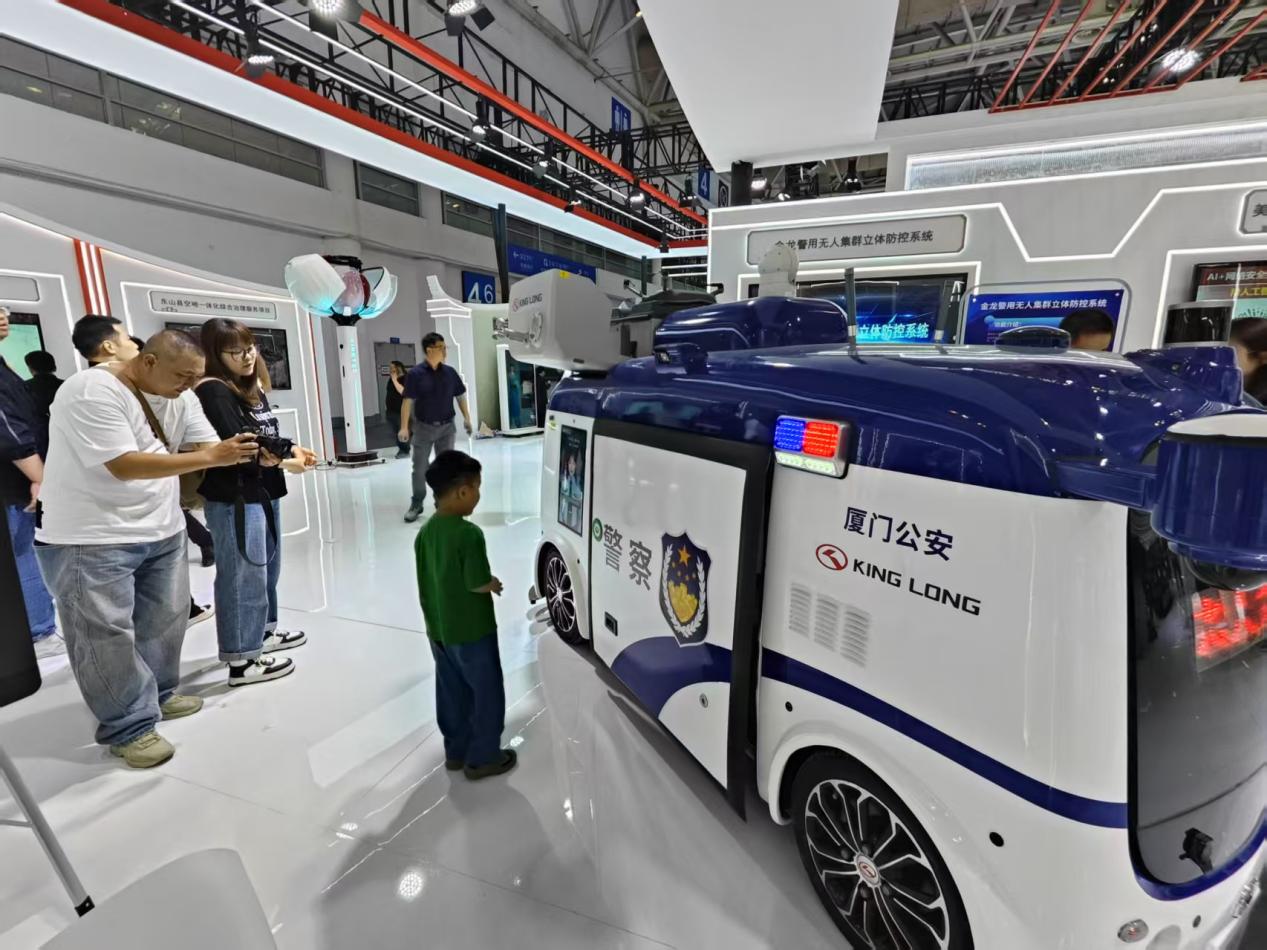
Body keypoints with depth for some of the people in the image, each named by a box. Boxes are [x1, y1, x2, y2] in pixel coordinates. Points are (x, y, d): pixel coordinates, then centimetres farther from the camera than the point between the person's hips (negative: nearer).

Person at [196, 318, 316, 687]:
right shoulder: (213, 391, -13)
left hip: (264, 492, 10)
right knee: (243, 576, -4)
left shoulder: (253, 388, 13)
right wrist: (283, 456, -14)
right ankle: (241, 660, 6)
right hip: (233, 498, -9)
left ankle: (263, 632, 37)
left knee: (267, 569, 20)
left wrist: (290, 449, -4)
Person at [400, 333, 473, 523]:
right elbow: (408, 401, -10)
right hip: (423, 427, -2)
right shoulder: (415, 374, -9)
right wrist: (404, 426, -15)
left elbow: (460, 396, 9)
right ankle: (416, 504, 18)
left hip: (446, 427, 3)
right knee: (420, 467, 5)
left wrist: (466, 417, 2)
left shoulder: (450, 372, 1)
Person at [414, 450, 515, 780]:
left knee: (451, 693, 21)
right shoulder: (469, 533, -25)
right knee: (487, 694, 11)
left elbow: (424, 586, 6)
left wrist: (434, 622, 15)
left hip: (439, 632, 8)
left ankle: (456, 751, 37)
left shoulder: (425, 532, -1)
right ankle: (483, 758, 24)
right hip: (472, 632, -7)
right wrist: (494, 583, -2)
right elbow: (478, 584, -24)